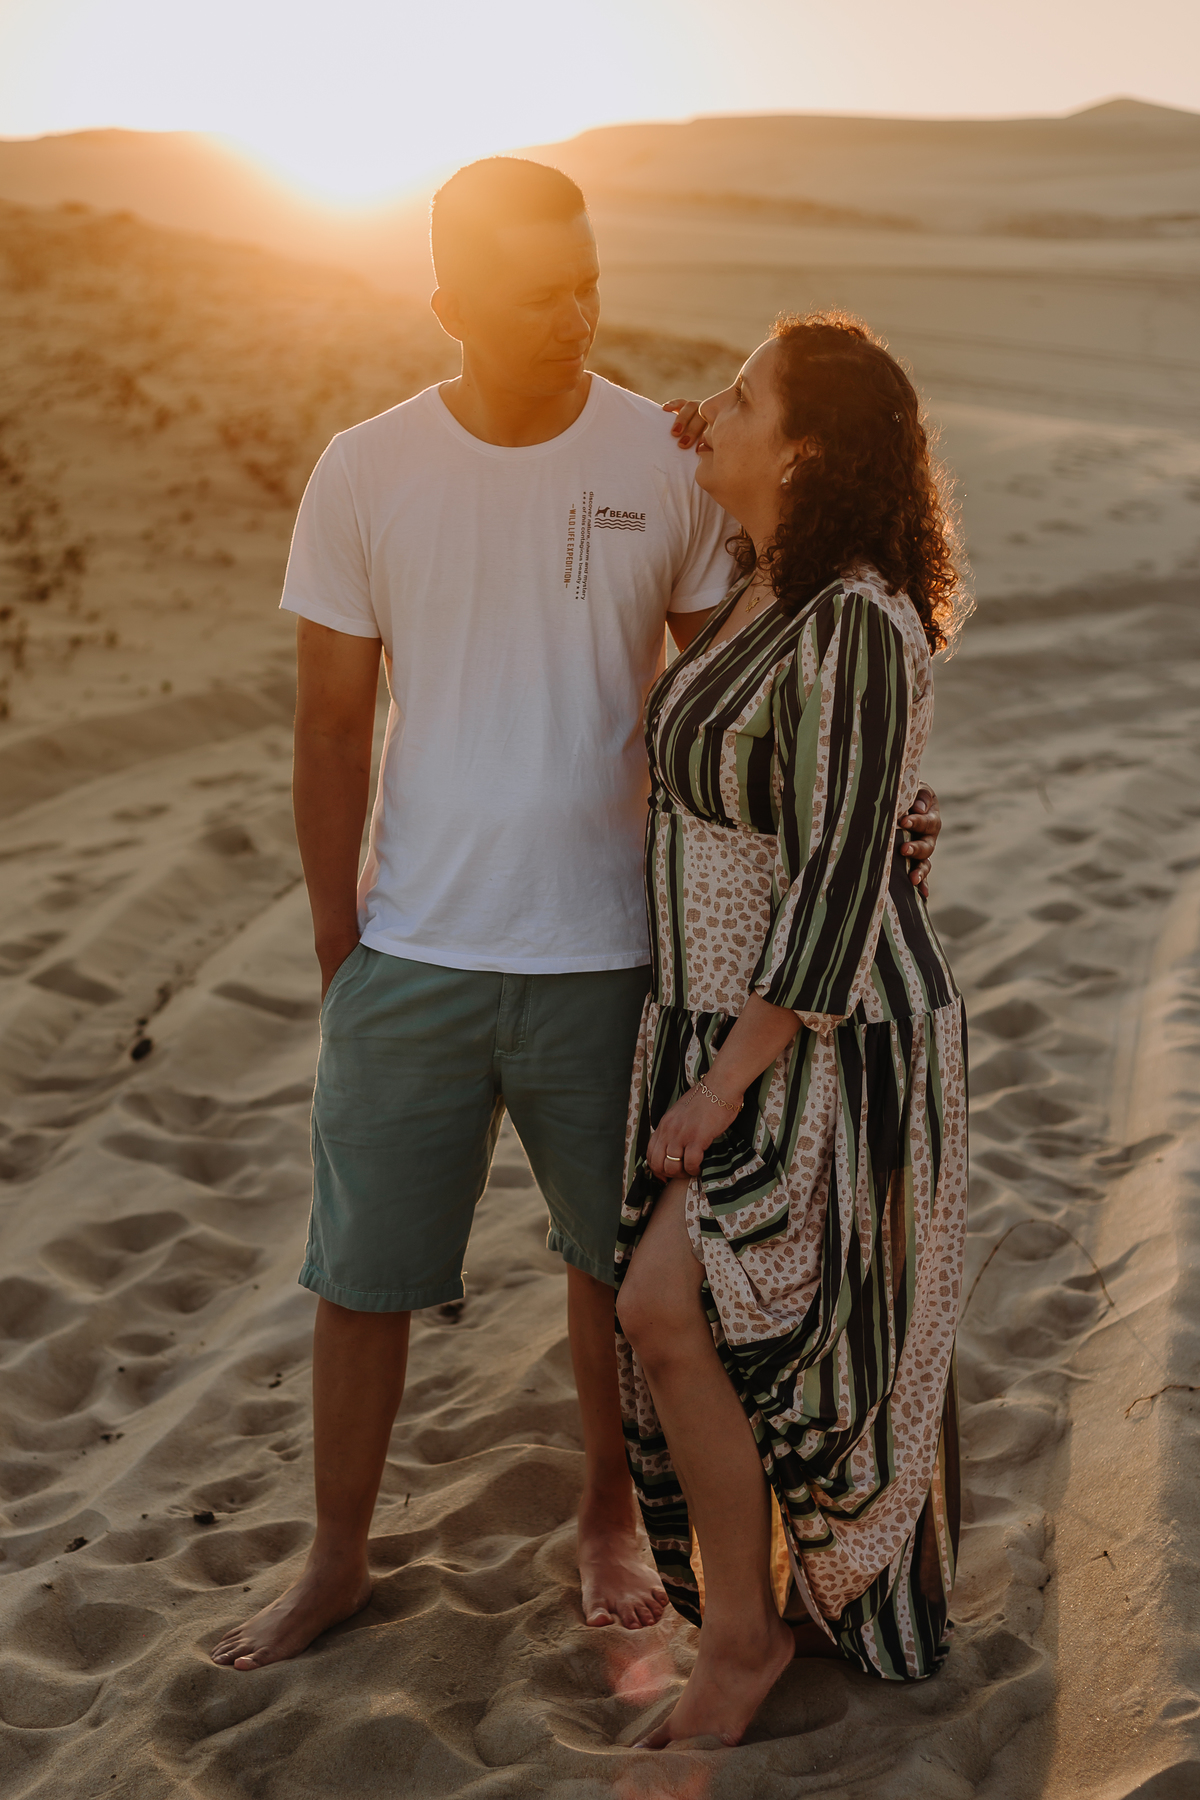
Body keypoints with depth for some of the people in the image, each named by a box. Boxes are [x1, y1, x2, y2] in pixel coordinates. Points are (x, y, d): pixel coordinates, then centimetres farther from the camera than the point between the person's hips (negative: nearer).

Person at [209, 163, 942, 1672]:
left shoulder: (668, 461, -4)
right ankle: (336, 1562, 32)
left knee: (613, 1255, 16)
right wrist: (339, 954, 1)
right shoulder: (363, 474, -4)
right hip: (411, 958, 0)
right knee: (361, 1277, 10)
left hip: (606, 952, 0)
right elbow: (330, 729, 0)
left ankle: (608, 1517, 41)